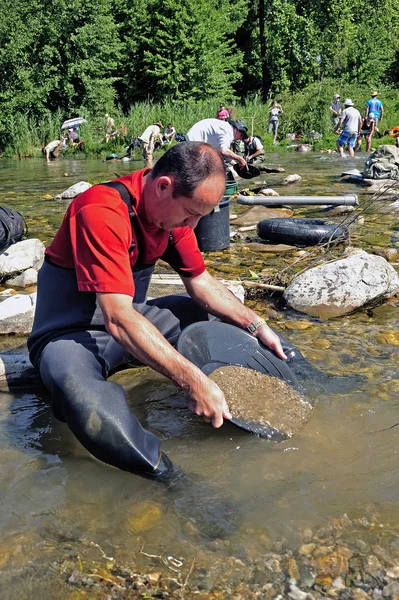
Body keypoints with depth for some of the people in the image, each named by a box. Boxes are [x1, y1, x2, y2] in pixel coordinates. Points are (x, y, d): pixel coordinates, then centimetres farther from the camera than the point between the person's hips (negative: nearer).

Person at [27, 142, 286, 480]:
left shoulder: (171, 208, -4)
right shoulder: (102, 211, -30)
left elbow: (200, 282, 6)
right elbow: (118, 319, -36)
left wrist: (257, 325, -5)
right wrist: (195, 382, -40)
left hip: (132, 318, 9)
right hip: (71, 333, -8)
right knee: (80, 393, -41)